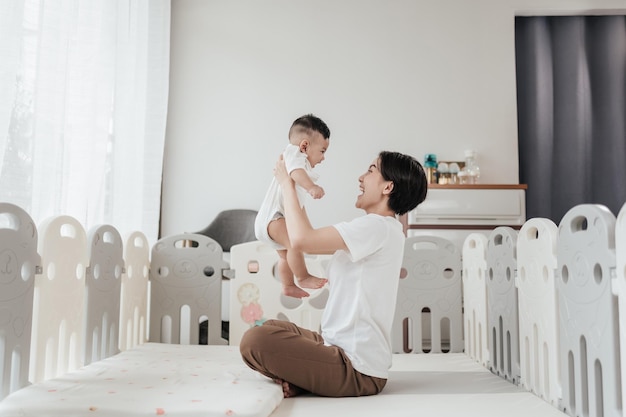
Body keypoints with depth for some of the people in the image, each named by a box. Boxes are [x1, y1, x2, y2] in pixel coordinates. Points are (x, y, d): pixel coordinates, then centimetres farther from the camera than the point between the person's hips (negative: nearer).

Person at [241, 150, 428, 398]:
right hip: (341, 346, 10)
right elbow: (313, 240, 19)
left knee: (254, 340, -23)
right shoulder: (384, 229, 14)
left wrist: (287, 184, -11)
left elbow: (301, 239, -27)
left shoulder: (377, 226, -18)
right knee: (267, 328, 21)